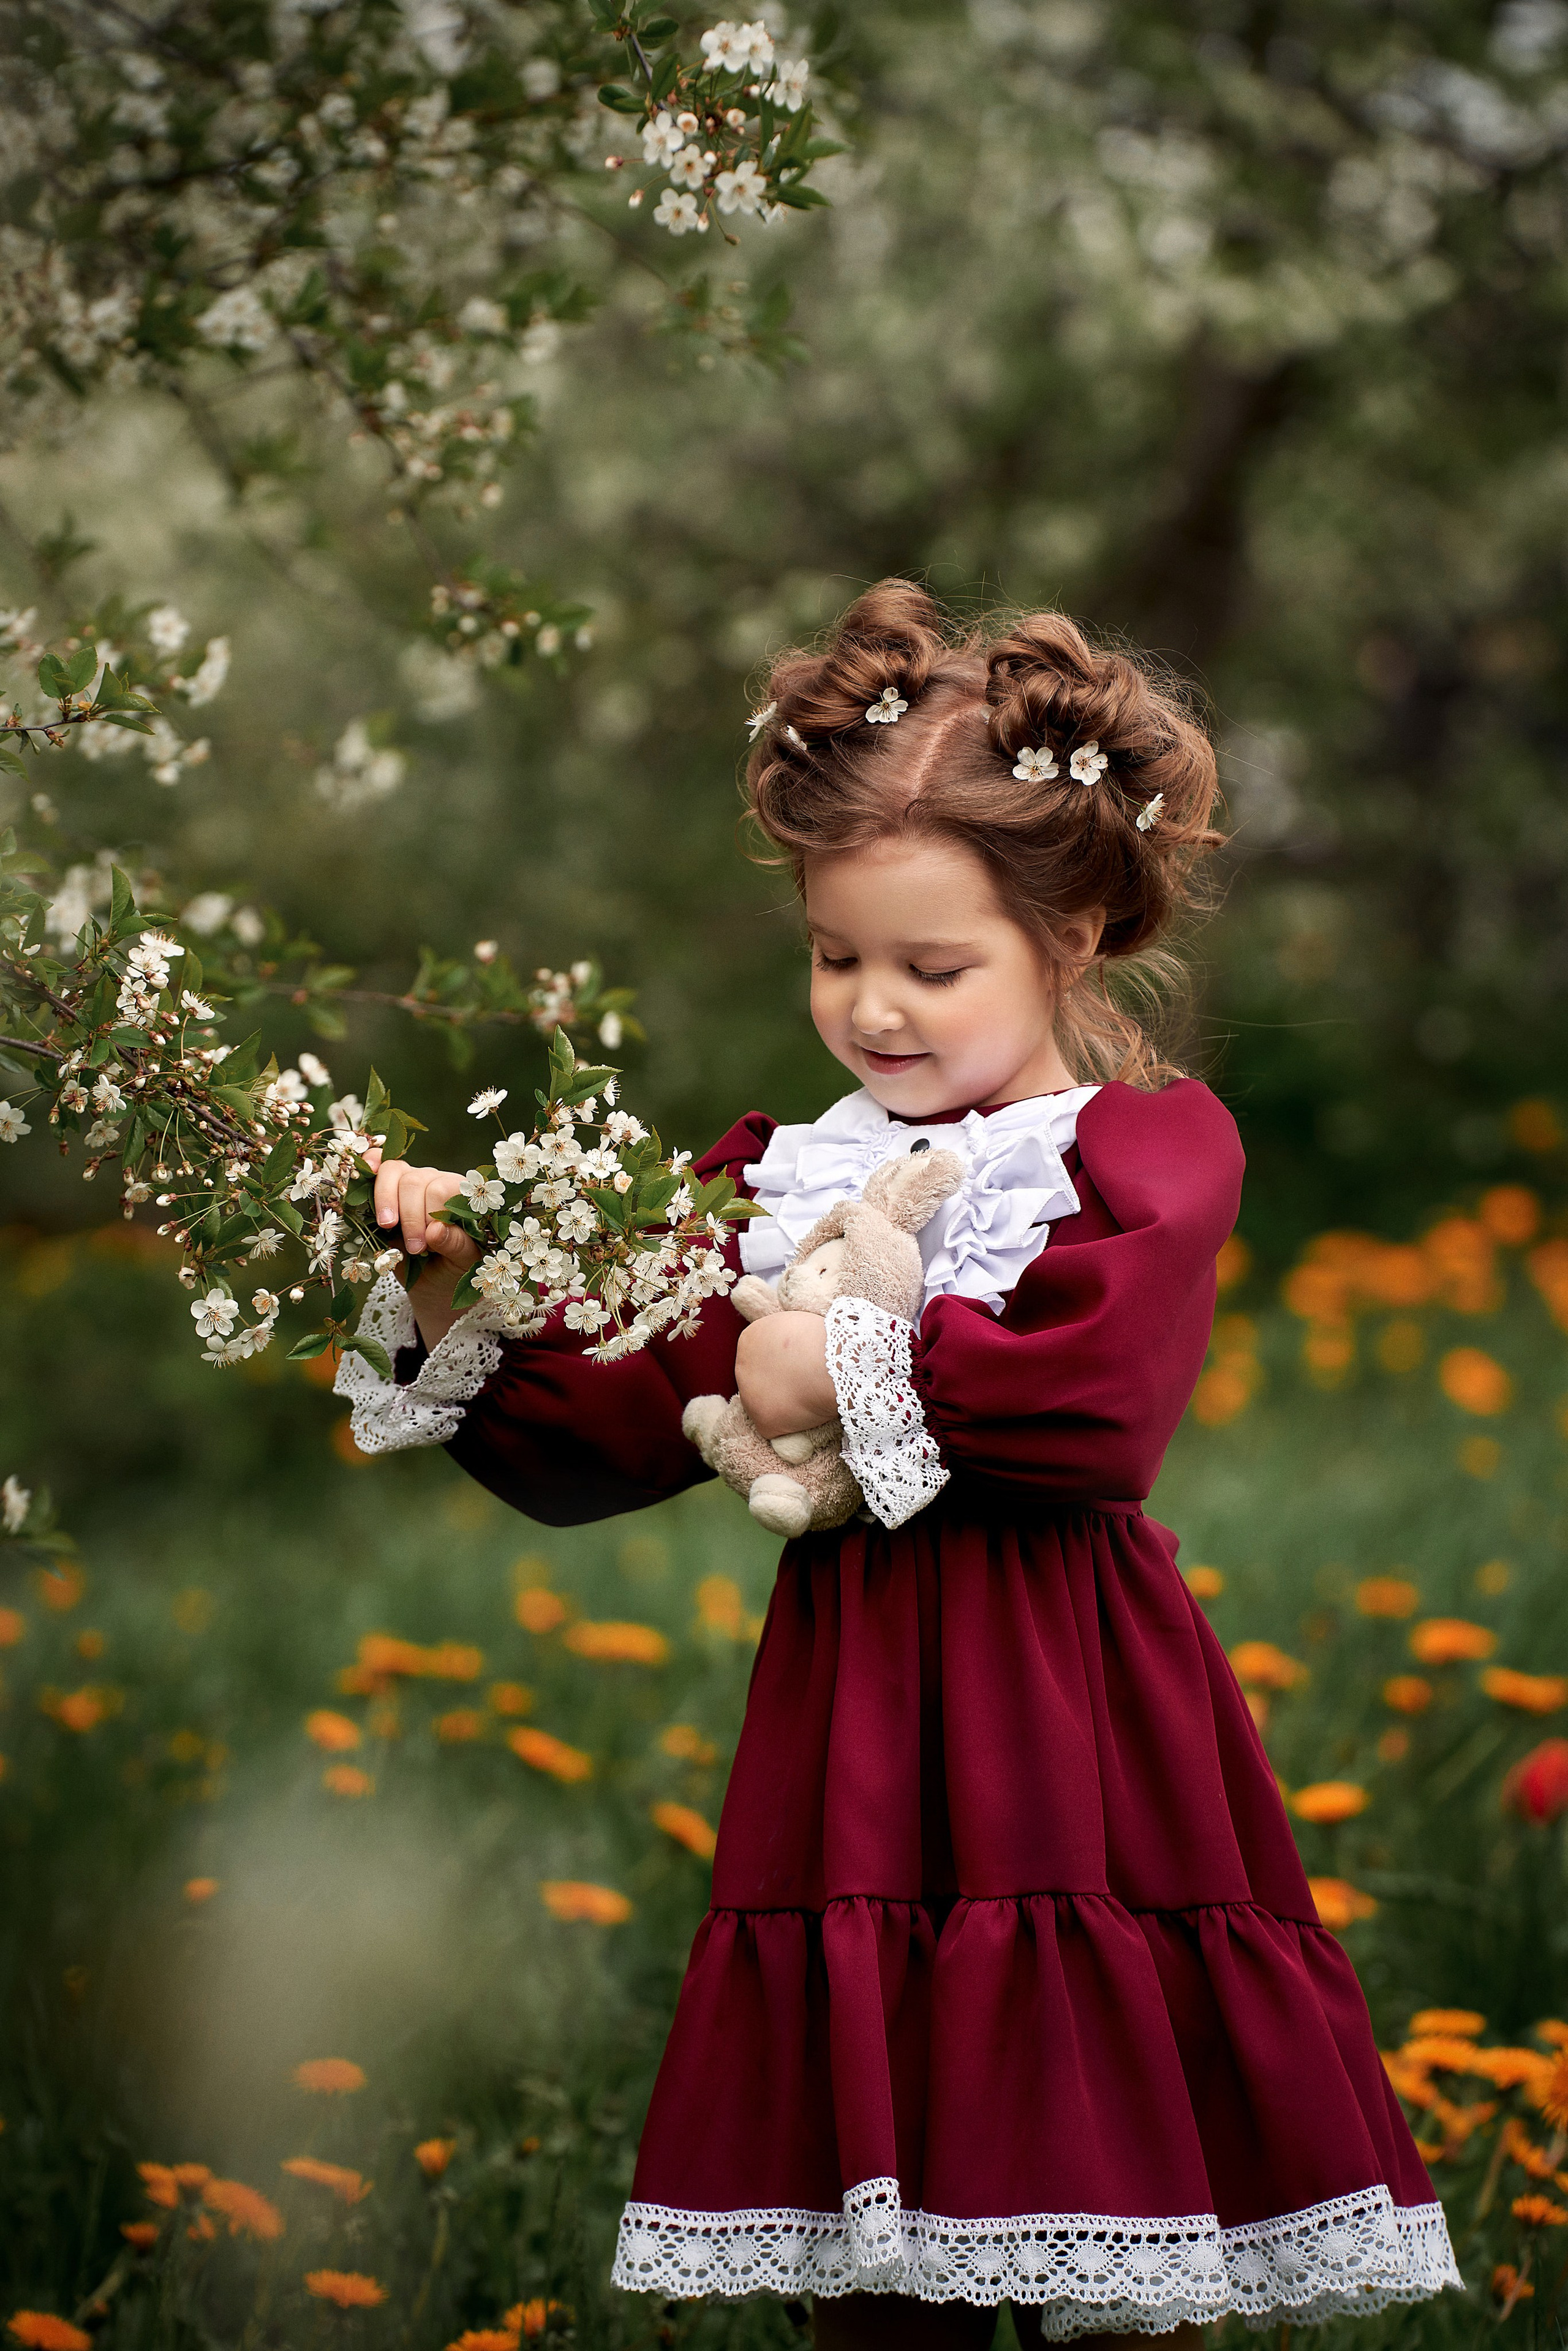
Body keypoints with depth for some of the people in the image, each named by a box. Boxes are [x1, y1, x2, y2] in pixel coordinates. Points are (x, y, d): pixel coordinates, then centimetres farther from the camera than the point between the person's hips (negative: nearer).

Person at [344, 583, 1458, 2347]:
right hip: (845, 1714, 4)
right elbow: (599, 1443, 13)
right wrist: (456, 1310, -2)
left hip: (1066, 1714, -4)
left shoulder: (1147, 1146, -1)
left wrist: (850, 1371, -13)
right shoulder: (781, 1176, 14)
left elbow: (1098, 1391, -21)